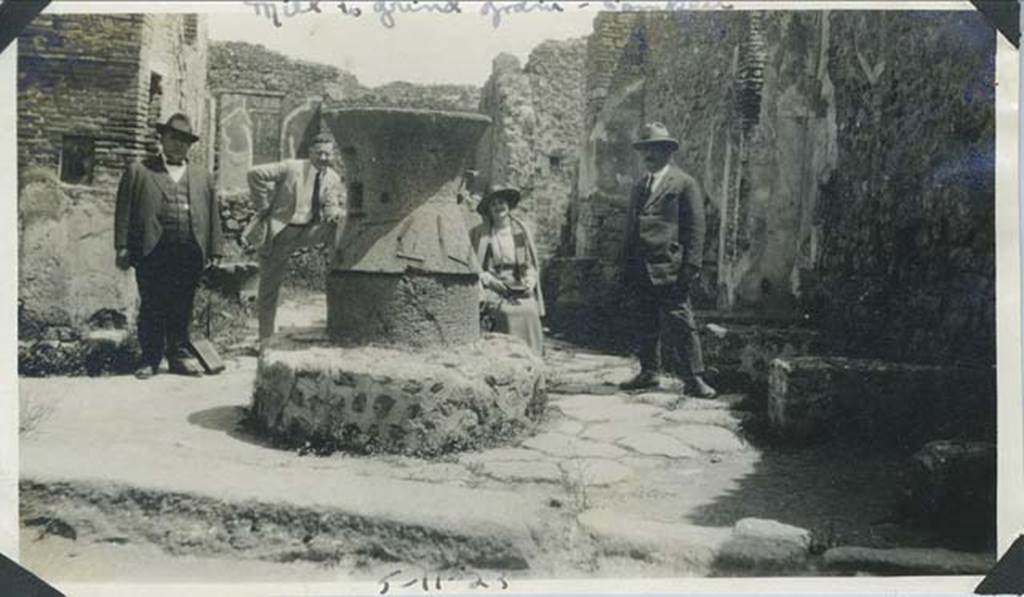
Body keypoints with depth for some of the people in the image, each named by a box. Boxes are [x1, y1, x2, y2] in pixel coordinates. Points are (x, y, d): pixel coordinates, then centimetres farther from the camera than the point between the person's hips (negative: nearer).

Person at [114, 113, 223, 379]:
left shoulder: (202, 176, 21)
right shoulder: (138, 171, 12)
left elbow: (213, 215, 16)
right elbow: (123, 210, 6)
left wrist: (214, 252, 8)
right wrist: (123, 247, -3)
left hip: (190, 254, 2)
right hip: (153, 250, -2)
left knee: (183, 308, 4)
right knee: (152, 307, 1)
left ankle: (180, 354, 13)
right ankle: (150, 358, 9)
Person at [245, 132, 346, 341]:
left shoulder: (333, 179, 2)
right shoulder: (292, 167, -12)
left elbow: (331, 207, 2)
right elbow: (256, 174, -15)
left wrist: (336, 213, -23)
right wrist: (264, 205, -12)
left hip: (308, 231, 4)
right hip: (279, 232, -4)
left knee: (339, 225, -22)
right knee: (269, 287, 3)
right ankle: (266, 338, 17)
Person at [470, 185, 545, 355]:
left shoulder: (521, 231, 12)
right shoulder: (479, 234, 2)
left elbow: (531, 265, 18)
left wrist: (530, 280, -2)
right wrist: (488, 279, -12)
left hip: (520, 289, 2)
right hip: (491, 290, -2)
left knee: (529, 311, -26)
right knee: (507, 311, -31)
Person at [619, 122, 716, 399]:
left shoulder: (684, 183, 0)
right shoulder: (639, 185, 19)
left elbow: (696, 228, -4)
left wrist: (691, 268, -12)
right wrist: (627, 267, 14)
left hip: (669, 269, -6)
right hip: (641, 271, 6)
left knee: (681, 326, -5)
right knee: (646, 326, 11)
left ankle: (693, 379, 1)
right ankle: (649, 372, 22)